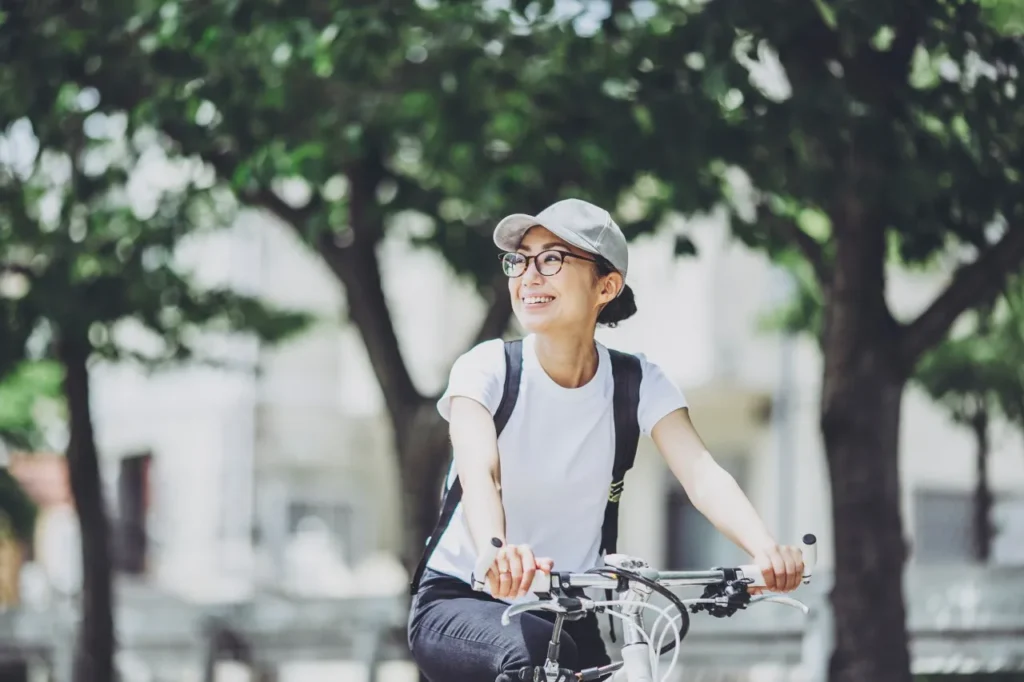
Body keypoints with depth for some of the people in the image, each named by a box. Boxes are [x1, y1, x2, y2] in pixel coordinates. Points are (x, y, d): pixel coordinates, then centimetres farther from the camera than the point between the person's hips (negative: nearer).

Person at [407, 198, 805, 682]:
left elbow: (701, 473, -22)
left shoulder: (637, 383, -5)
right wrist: (496, 553, -55)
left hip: (567, 614, 4)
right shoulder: (487, 369, -13)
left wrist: (765, 549, -44)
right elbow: (477, 473, -32)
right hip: (459, 605, -3)